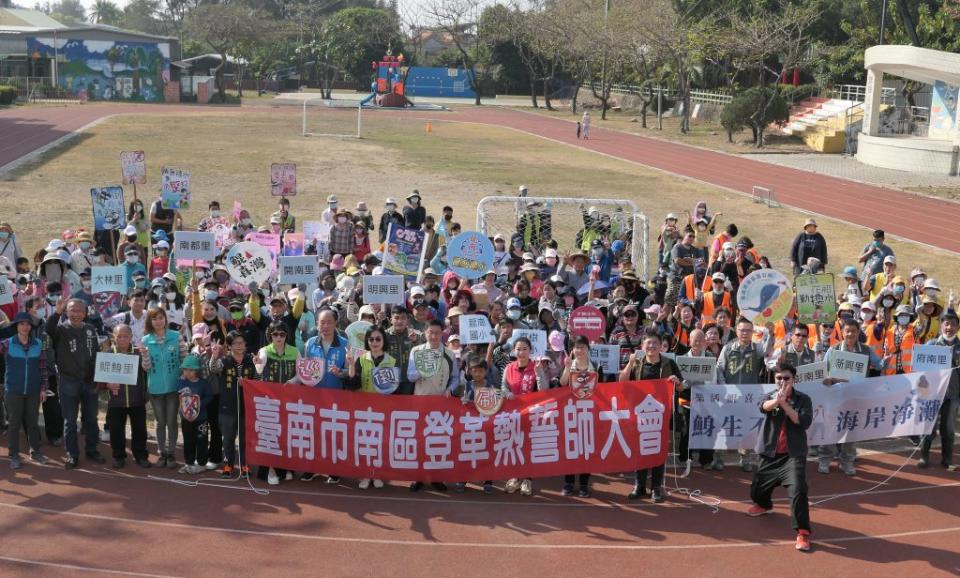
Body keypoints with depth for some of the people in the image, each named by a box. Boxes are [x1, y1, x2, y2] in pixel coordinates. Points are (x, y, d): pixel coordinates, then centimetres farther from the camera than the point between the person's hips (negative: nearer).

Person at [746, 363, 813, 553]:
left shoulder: (803, 399, -2)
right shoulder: (771, 397, 4)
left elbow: (804, 422, -17)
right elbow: (763, 407, -21)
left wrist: (784, 404, -25)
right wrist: (777, 400, -44)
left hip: (793, 454, -4)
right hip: (770, 453, 4)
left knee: (798, 490, -25)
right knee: (757, 489, 18)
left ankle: (803, 532, -19)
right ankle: (764, 505, 53)